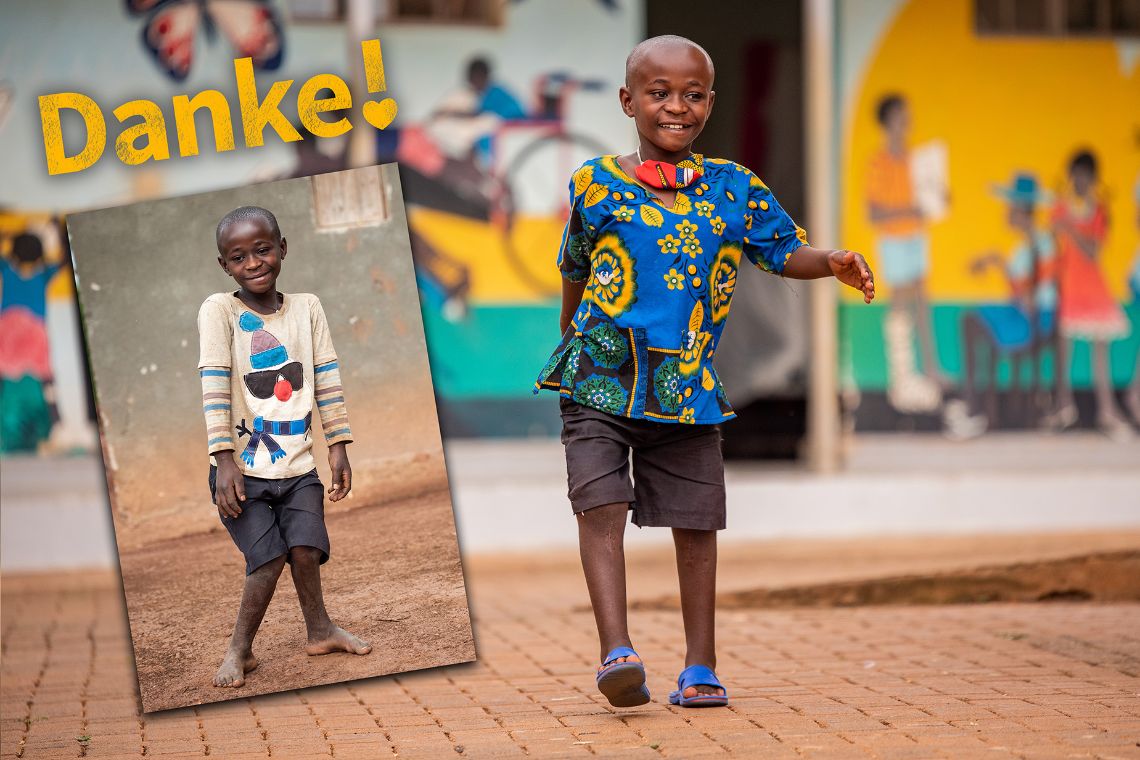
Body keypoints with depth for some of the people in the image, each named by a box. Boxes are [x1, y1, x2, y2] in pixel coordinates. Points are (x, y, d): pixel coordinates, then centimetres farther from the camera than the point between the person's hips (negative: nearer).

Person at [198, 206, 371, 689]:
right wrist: (225, 459, -18)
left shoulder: (306, 308, 5)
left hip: (297, 466, 3)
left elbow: (327, 381, 7)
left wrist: (338, 446, 2)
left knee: (306, 548, -11)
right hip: (244, 467, -3)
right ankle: (240, 650, 6)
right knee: (268, 556, -12)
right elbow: (215, 388, -12)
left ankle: (320, 631, 14)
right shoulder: (219, 311, -6)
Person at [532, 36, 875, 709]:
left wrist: (833, 262, -13)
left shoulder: (734, 187, 5)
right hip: (602, 376, -1)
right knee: (601, 508, -13)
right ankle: (617, 651, -19)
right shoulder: (596, 183, 2)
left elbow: (786, 252, 7)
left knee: (696, 525, 6)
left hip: (688, 386, 2)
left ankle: (701, 667, 15)